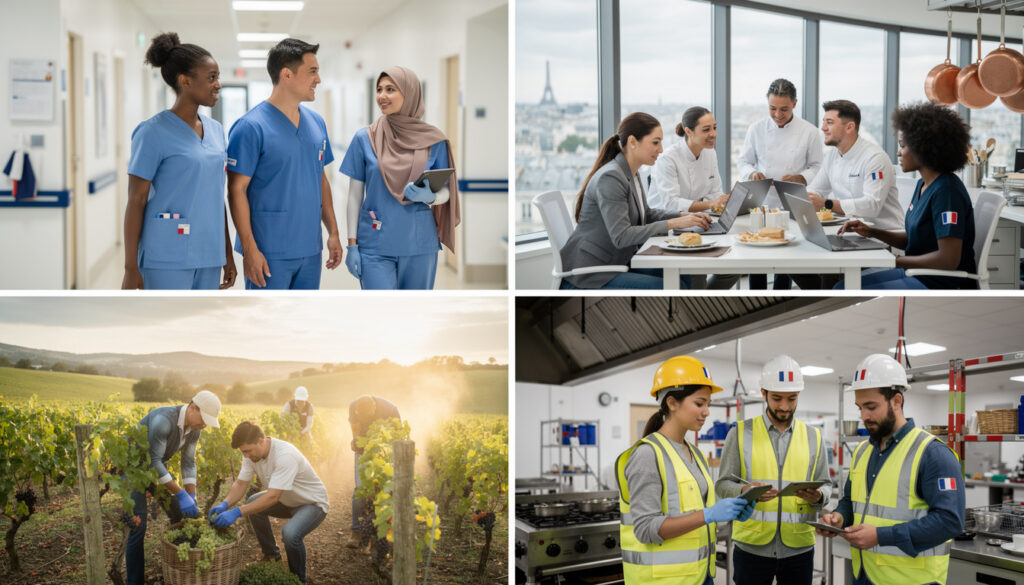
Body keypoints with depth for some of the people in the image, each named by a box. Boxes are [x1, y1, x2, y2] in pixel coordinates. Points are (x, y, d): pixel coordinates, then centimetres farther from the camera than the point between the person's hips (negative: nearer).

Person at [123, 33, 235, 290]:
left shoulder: (215, 130, 12)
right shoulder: (153, 133, -8)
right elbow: (136, 201, -8)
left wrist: (227, 252, 18)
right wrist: (131, 268, -10)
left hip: (208, 258, 7)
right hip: (168, 259, -7)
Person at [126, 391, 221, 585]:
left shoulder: (194, 428, -9)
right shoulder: (163, 419, -37)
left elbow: (188, 464, -3)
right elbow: (153, 461, -37)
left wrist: (192, 498, -15)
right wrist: (181, 494, -37)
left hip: (156, 469, 8)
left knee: (178, 515, 10)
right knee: (138, 525, -16)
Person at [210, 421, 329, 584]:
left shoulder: (285, 455, -35)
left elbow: (273, 497, -39)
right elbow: (240, 484, -6)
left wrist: (237, 512, -44)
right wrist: (224, 504, -26)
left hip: (313, 503, -9)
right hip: (288, 501, 9)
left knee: (290, 533, -32)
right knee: (253, 504, -6)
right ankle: (271, 556, 14)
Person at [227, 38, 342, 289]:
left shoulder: (316, 123, 11)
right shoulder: (251, 127, -11)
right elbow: (237, 190, -12)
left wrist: (333, 232, 14)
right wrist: (250, 249, -17)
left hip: (309, 250, 7)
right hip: (269, 254, -7)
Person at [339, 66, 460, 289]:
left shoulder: (433, 140, 1)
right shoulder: (364, 139, 0)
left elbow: (446, 190, 6)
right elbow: (355, 195, 4)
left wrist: (430, 197, -18)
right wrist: (352, 245, 0)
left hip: (419, 246, 1)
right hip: (375, 247, -1)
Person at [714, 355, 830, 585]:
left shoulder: (813, 437, 10)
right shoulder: (741, 433, 2)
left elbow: (826, 485, 11)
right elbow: (722, 485, 1)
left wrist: (819, 495, -13)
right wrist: (745, 491, -21)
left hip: (799, 547, 2)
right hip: (752, 546, -2)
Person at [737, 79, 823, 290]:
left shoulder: (809, 132, -2)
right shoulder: (757, 129, 2)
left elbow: (817, 167, 3)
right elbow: (744, 162, 9)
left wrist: (799, 178, -17)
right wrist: (752, 173, -13)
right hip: (761, 202, 1)